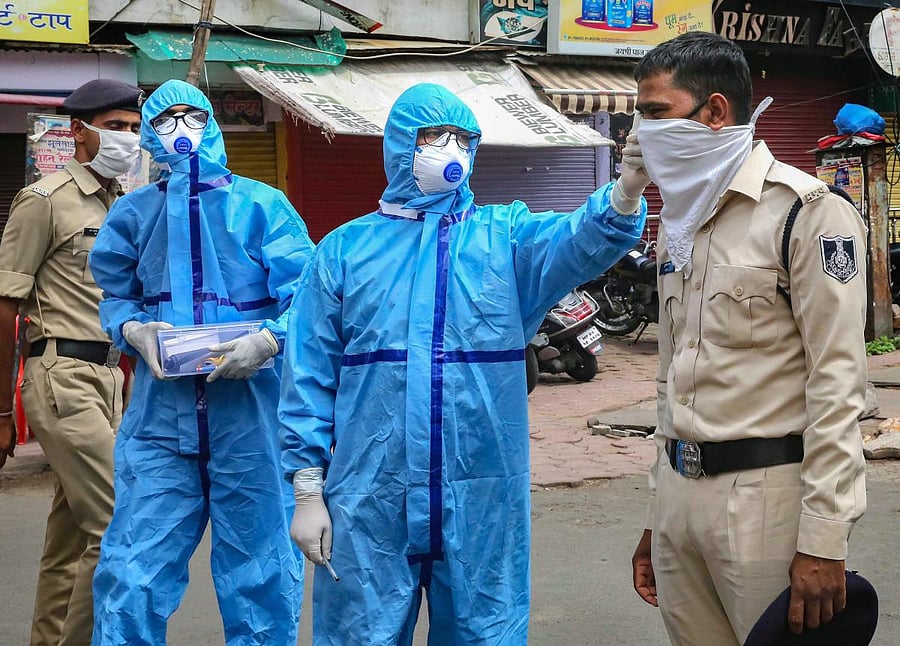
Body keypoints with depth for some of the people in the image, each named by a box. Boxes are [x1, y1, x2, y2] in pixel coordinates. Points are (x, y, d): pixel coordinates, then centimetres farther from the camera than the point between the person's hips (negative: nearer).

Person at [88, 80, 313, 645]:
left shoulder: (262, 205, 1)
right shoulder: (134, 213, 10)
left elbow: (304, 299, -3)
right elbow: (114, 297, 15)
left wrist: (268, 341, -21)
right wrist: (134, 331, -7)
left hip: (250, 413, -2)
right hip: (161, 414, 2)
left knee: (259, 569, 8)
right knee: (133, 574, 0)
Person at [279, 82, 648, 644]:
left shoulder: (505, 235, 4)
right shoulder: (345, 249, 5)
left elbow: (578, 244, -18)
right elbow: (310, 377, 5)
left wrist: (628, 191, -38)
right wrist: (309, 489, 0)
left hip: (483, 501, 0)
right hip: (369, 504, 0)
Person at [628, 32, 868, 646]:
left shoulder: (807, 212, -10)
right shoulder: (679, 220, 15)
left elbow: (837, 382, -15)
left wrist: (823, 543, -19)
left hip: (766, 495, -7)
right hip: (682, 492, 7)